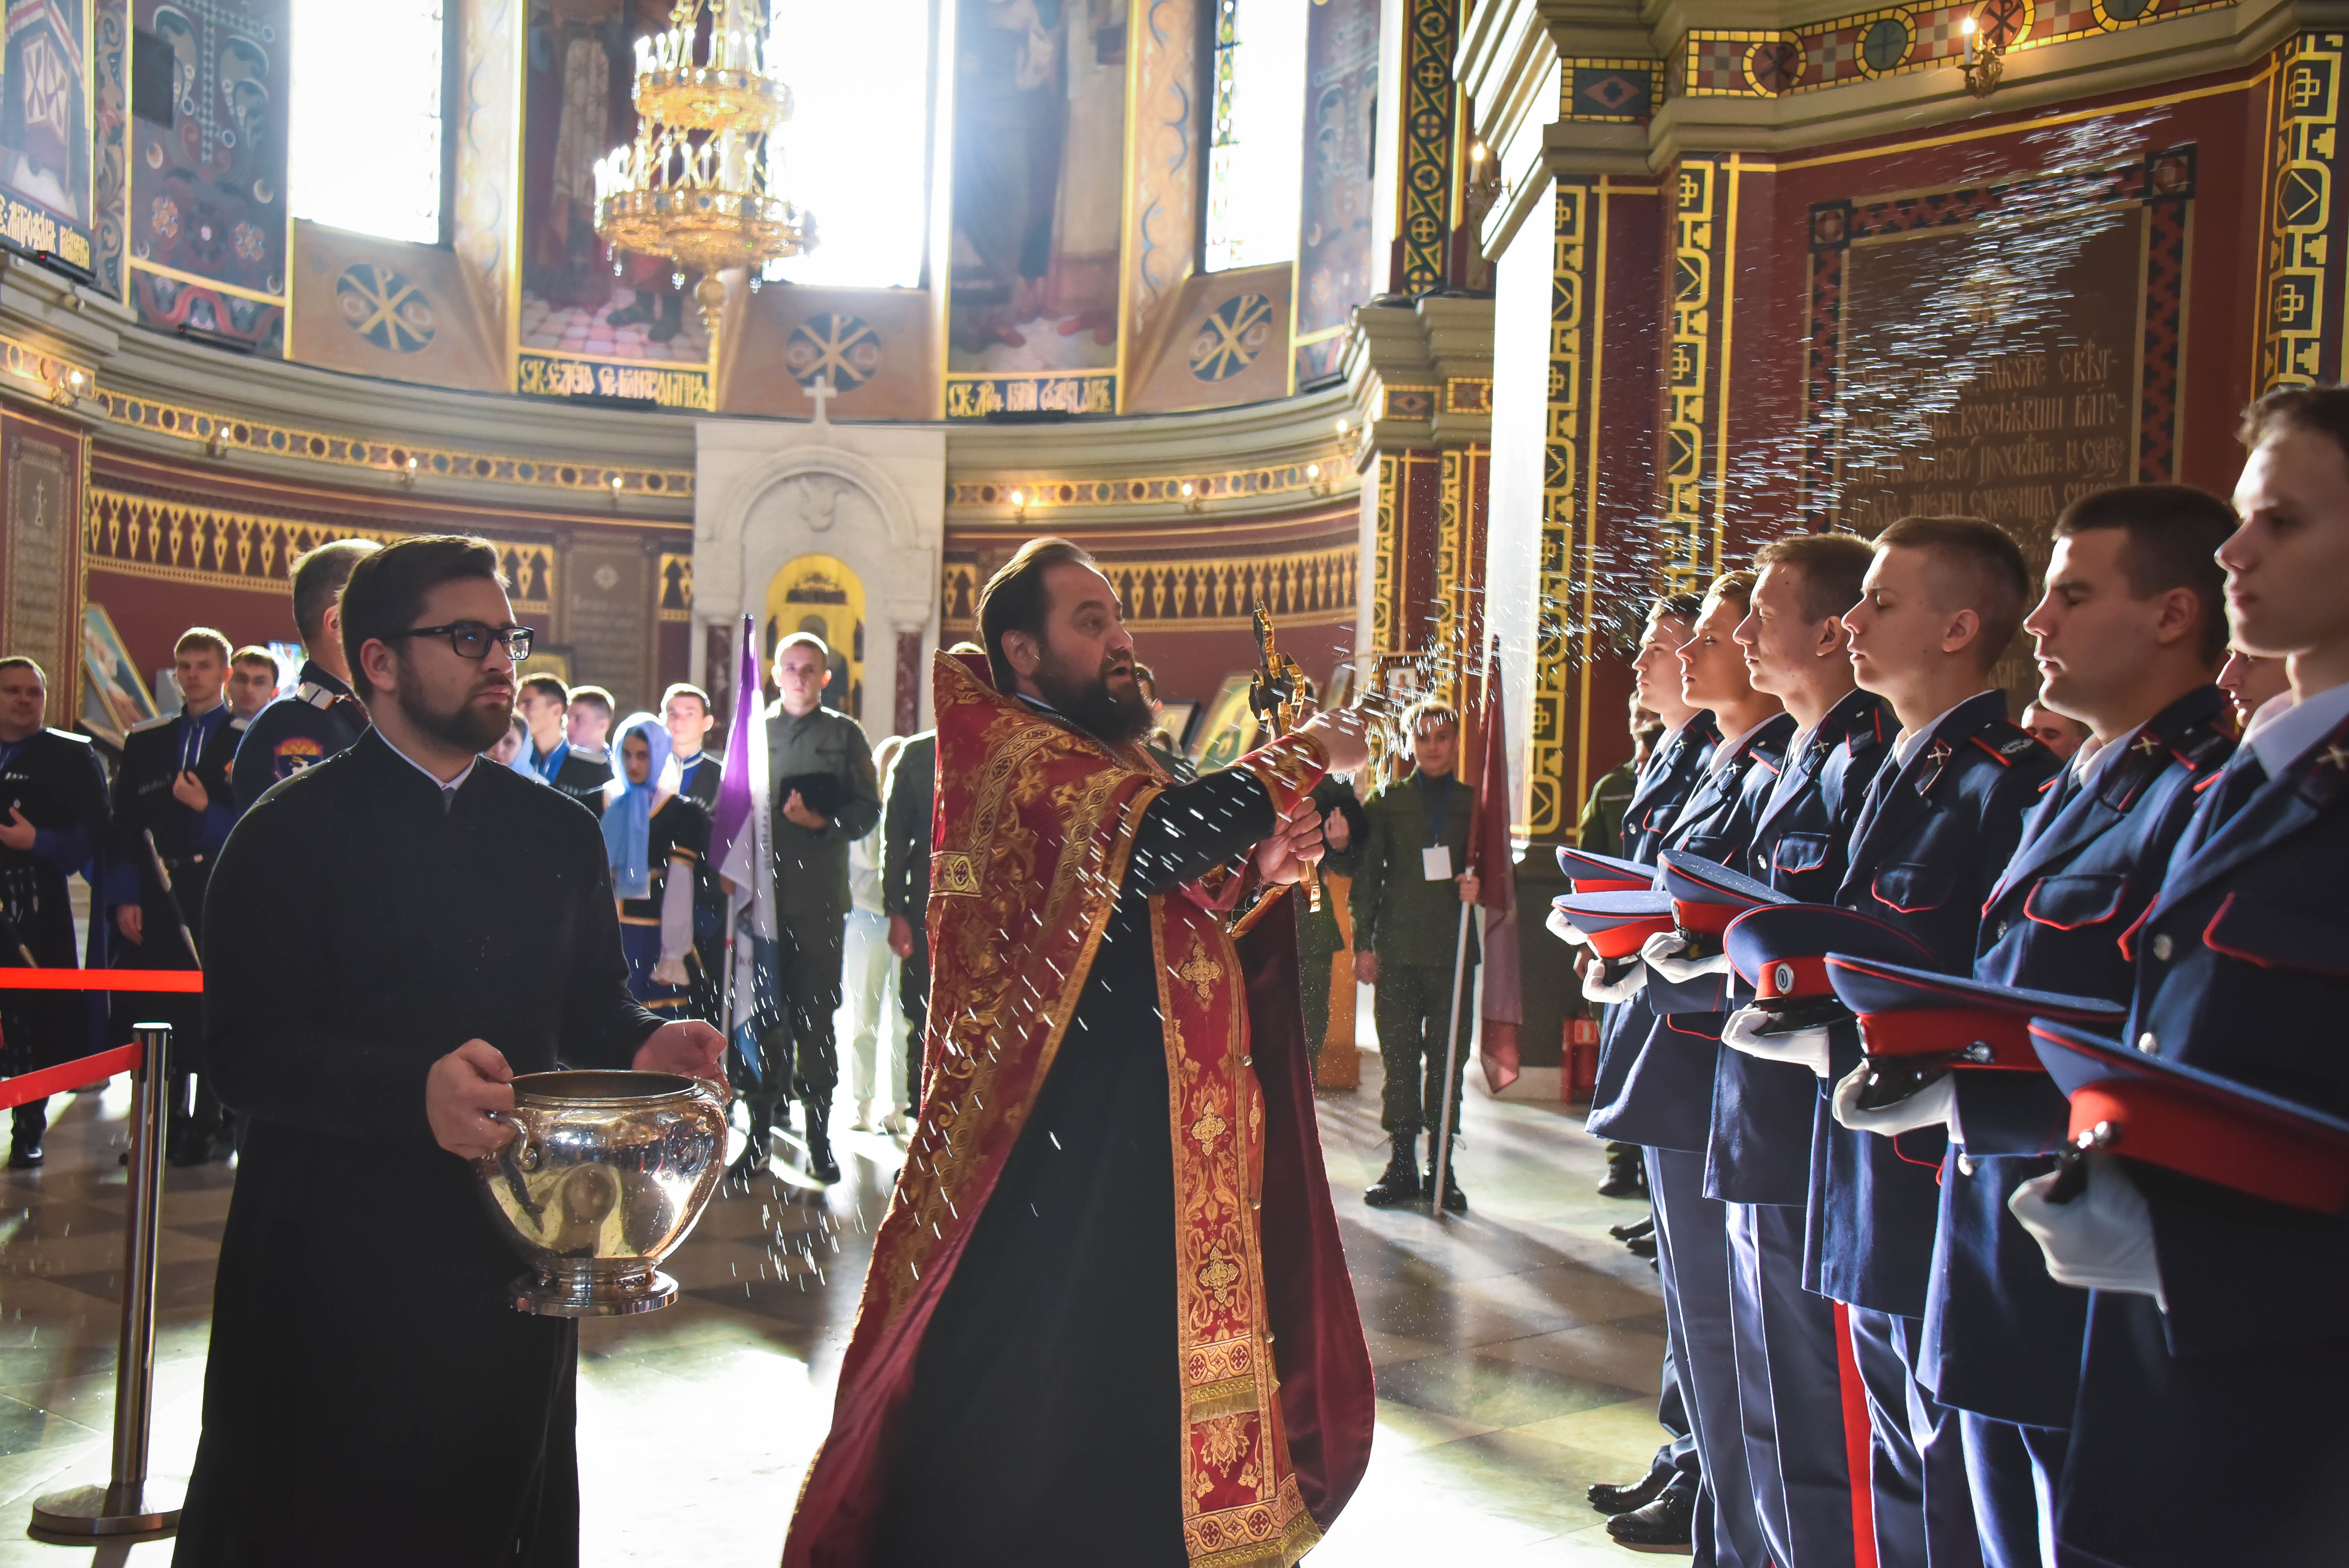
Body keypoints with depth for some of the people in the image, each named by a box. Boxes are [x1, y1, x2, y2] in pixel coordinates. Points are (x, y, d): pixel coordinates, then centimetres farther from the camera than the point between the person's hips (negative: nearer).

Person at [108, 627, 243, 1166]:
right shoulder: (144, 742, 14)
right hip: (155, 905, 4)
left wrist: (208, 809, -15)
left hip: (221, 903, -3)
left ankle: (209, 1127, 6)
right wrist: (124, 898, 1)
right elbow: (123, 827, 10)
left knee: (213, 1015, -2)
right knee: (153, 1017, 4)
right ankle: (165, 1124, 15)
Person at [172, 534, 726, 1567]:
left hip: (517, 1249, 4)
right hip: (340, 1266, -4)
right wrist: (415, 1087, -29)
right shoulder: (292, 833, -5)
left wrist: (643, 1049, -10)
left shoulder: (560, 833, 10)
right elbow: (246, 1048, -13)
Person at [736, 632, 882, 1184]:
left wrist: (824, 822, -13)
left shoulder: (846, 734, 10)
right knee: (764, 1014, 1)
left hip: (821, 896, -1)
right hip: (761, 892, 1)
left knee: (817, 1015, 1)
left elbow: (867, 810, 5)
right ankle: (759, 1132, 8)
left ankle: (820, 1136, 8)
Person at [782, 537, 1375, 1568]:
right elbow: (1158, 830, -32)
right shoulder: (1017, 756, -14)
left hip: (1151, 1149, 9)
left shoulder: (1108, 766, 17)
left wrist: (1258, 869, -1)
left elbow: (1171, 923, 18)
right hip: (1061, 1161, -9)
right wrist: (1306, 756, -18)